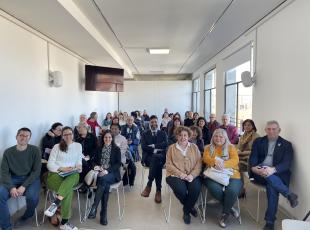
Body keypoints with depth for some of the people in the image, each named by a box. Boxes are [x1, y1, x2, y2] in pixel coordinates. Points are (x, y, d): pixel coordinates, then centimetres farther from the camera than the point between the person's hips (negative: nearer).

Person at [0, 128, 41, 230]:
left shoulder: (35, 150, -6)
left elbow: (36, 171, -8)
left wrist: (24, 186, -20)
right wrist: (11, 187, -19)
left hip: (31, 179, -2)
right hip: (13, 179, 2)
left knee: (32, 197, -29)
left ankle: (26, 216, 7)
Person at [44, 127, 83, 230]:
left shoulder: (78, 146, 14)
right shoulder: (57, 146, 8)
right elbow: (50, 164, 2)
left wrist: (79, 167, -10)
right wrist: (62, 169, -14)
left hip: (72, 175, 2)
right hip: (56, 174, -2)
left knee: (72, 178, -37)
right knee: (69, 189, -33)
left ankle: (55, 204, -41)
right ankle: (64, 221, -28)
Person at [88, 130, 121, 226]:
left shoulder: (116, 149, 8)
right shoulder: (99, 149, 19)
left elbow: (118, 164, -2)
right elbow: (95, 161, 16)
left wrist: (107, 170, -17)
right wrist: (96, 166, -9)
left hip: (112, 174, -2)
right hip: (101, 173, 2)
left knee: (103, 179, -37)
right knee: (105, 184, -33)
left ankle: (94, 208, -37)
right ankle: (104, 213, -31)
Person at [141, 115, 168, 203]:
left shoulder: (163, 133, 17)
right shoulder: (145, 134, 15)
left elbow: (166, 144, -3)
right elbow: (143, 147, -2)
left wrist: (153, 146, -8)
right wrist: (155, 149, -12)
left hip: (161, 157, 0)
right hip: (148, 157, 0)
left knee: (156, 157, -36)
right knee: (157, 164, -34)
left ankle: (149, 185, -27)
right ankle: (158, 190, -25)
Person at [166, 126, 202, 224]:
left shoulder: (194, 147, 11)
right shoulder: (171, 148, 8)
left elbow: (199, 163, 2)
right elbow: (169, 165, 0)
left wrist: (192, 175, -15)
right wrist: (180, 174, -14)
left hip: (192, 176, 1)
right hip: (175, 175, -1)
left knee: (196, 188, -29)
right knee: (181, 189, -31)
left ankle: (186, 211, 1)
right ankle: (190, 207, 6)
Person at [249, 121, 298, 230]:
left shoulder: (286, 144, 9)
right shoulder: (258, 141, 13)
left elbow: (287, 163, -4)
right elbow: (253, 158, 3)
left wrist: (273, 169, -25)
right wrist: (254, 168, -21)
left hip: (277, 175, -1)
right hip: (260, 173, 1)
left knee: (271, 186, -32)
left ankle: (270, 221, -22)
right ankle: (289, 194, -19)